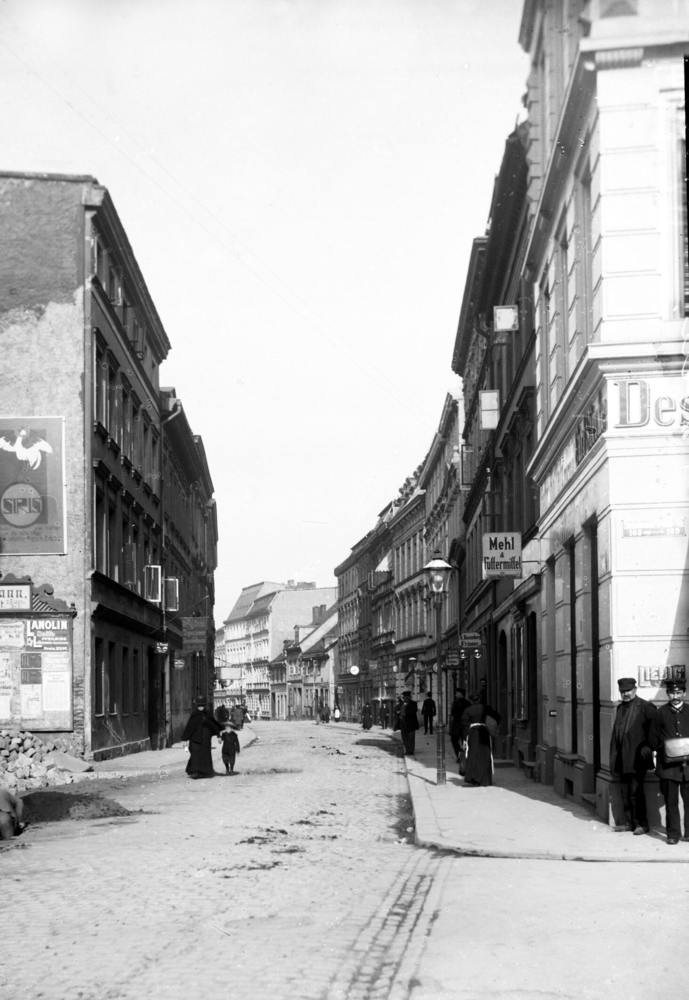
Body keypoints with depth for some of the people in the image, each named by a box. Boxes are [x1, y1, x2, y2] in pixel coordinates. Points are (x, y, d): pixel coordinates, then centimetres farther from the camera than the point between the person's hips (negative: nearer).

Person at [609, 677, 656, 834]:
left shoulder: (645, 707, -5)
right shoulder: (620, 708, 16)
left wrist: (648, 747, -17)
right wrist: (614, 756, 16)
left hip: (637, 758, -7)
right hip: (623, 759, 7)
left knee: (635, 791, -6)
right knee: (625, 792, 9)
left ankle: (641, 824, 2)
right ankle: (629, 822, 16)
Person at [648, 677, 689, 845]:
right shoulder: (661, 713, 6)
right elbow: (653, 739, 9)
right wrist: (664, 752, -2)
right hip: (668, 766, -1)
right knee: (671, 801, 1)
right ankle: (673, 834, 7)